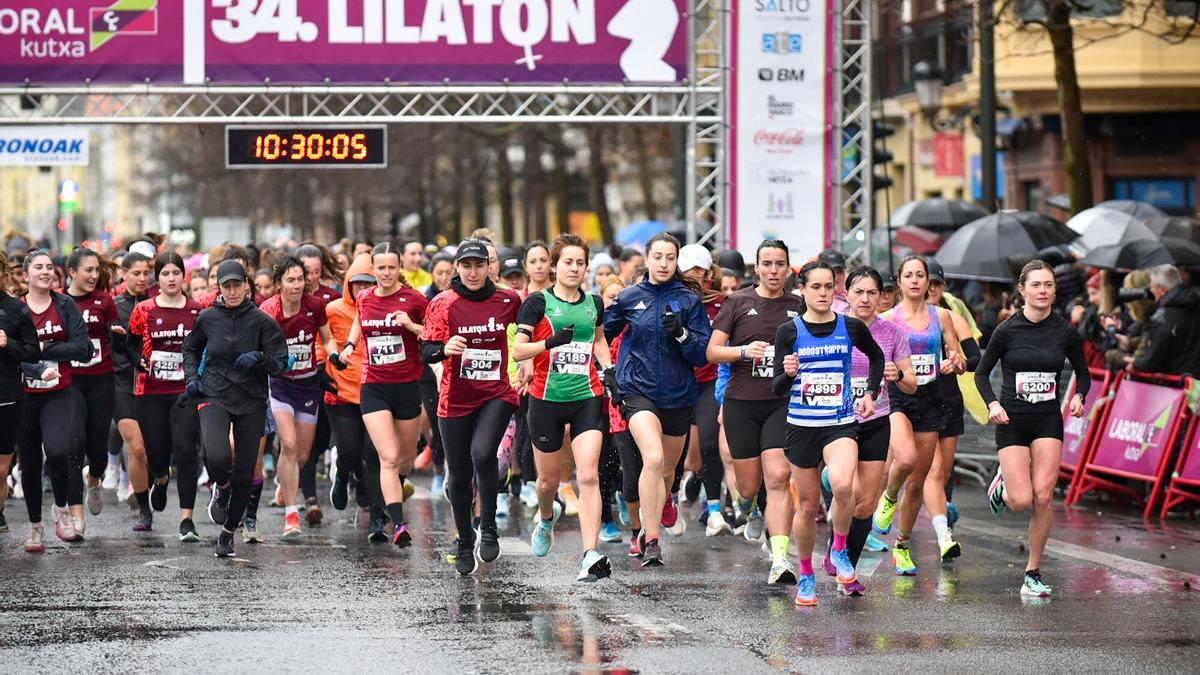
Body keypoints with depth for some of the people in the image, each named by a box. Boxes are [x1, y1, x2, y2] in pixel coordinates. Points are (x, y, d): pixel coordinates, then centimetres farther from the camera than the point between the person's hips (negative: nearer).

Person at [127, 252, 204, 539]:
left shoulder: (197, 311, 4)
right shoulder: (144, 311, 2)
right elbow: (131, 344, 10)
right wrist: (140, 361, -8)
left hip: (186, 391, -1)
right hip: (150, 393, 1)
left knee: (186, 450, -14)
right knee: (156, 453, 3)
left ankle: (186, 519, -11)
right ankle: (161, 481, 42)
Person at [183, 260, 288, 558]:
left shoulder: (261, 321, -4)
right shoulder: (208, 318, 2)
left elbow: (280, 362, -4)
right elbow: (191, 349, 21)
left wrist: (259, 358, -24)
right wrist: (191, 377, 4)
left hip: (251, 402, 0)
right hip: (214, 396, 0)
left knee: (244, 473, 3)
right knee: (217, 457, -27)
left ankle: (228, 534, 23)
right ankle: (221, 488, 10)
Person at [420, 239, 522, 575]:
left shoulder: (508, 300, 0)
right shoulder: (443, 304, -4)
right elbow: (426, 352, -8)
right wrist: (444, 348, -28)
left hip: (497, 394, -1)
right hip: (456, 400, 1)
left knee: (482, 452, -26)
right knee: (458, 474, 6)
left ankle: (488, 528, -9)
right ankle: (465, 544, 25)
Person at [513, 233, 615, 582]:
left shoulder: (593, 303, 8)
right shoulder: (538, 302, -5)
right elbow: (517, 350, -9)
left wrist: (609, 370, 10)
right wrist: (550, 342, -24)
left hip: (587, 399, 2)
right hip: (547, 399, -2)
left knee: (588, 475, -14)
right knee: (549, 480, 11)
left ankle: (591, 554, -19)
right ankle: (546, 518, 47)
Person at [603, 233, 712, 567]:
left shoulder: (689, 300, 0)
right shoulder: (630, 298, 2)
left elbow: (703, 353, -4)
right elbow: (602, 332, 18)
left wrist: (681, 333, -20)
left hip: (678, 394, 2)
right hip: (638, 389, -2)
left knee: (667, 468, 15)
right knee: (653, 459, -23)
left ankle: (651, 524, 45)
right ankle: (651, 541, -20)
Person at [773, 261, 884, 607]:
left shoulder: (851, 327, 1)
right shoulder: (789, 331, -2)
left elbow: (876, 357, 22)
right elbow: (777, 389, -3)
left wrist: (870, 393, 10)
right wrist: (788, 373, -23)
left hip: (841, 424, -1)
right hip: (802, 425, 1)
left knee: (842, 484, -29)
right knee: (807, 505, 7)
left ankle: (840, 549, -4)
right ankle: (806, 575, 27)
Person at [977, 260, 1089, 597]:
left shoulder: (1065, 331, -1)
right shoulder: (1007, 330, -6)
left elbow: (1083, 372, 13)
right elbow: (982, 373, 3)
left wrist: (1079, 396, -7)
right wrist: (992, 404, -13)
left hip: (1048, 421, 1)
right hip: (1012, 421, -1)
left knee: (1043, 497, -11)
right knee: (1021, 501, -10)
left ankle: (1033, 572, 3)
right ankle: (1004, 482, 29)